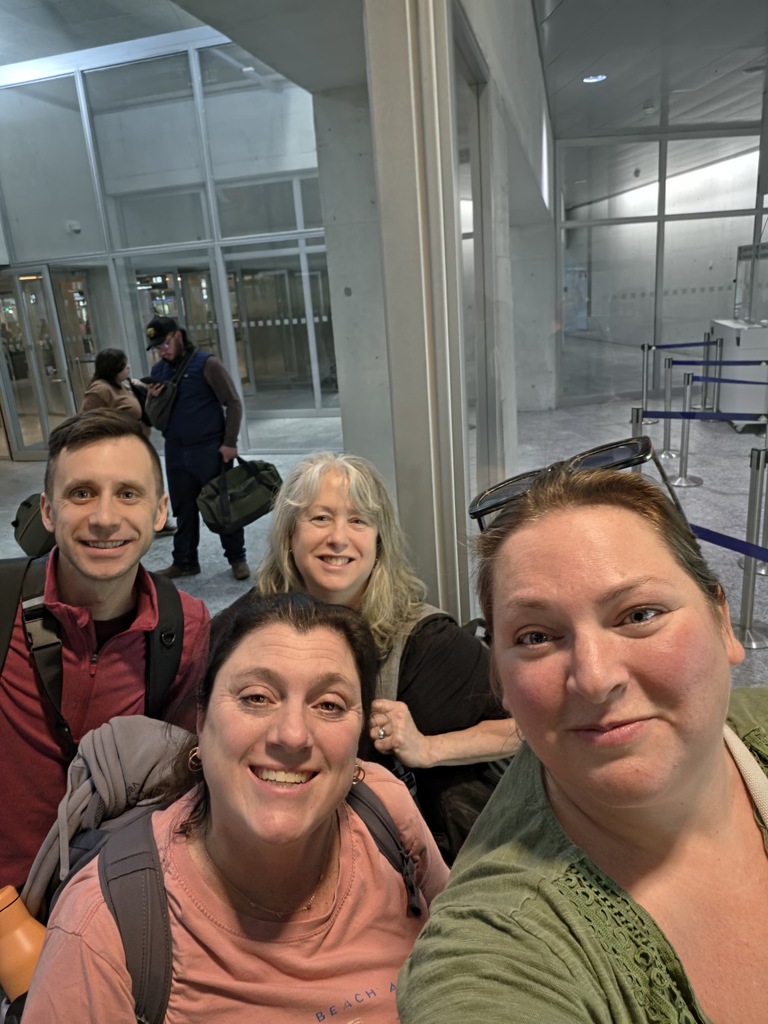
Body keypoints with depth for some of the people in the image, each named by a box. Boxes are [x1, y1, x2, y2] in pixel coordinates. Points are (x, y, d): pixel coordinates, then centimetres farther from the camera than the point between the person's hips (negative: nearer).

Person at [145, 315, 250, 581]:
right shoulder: (158, 371, 10)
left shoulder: (206, 363, -8)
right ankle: (184, 561, 22)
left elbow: (233, 403, -9)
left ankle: (237, 558, 16)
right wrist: (152, 400, -6)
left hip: (209, 449, -5)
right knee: (183, 510, 11)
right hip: (175, 452, 5)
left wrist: (230, 442, -14)